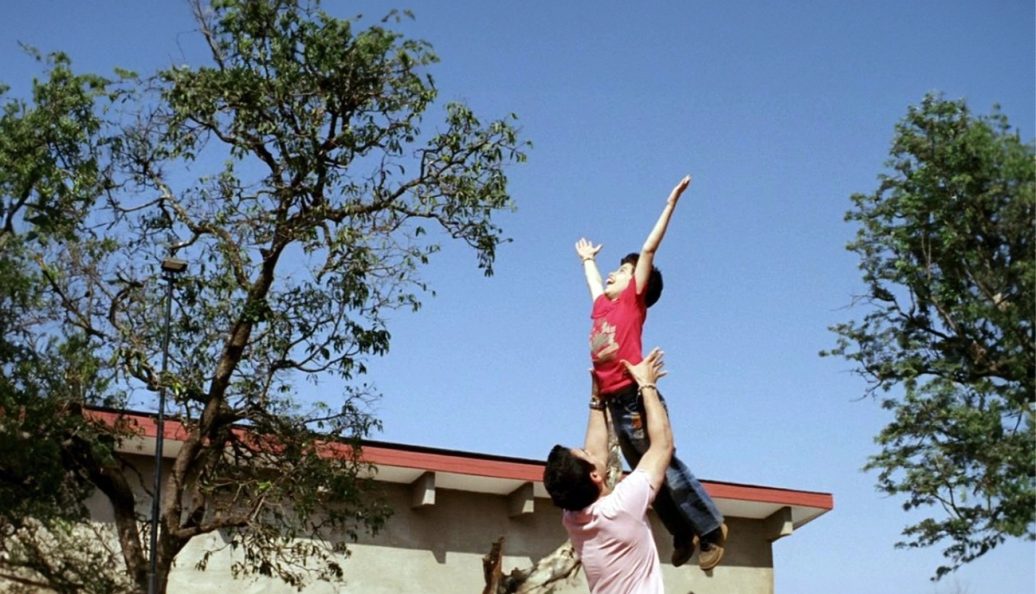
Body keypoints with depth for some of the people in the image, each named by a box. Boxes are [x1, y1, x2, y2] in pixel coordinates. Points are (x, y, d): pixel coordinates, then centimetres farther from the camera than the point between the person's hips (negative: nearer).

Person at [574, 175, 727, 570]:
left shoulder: (633, 300, 3)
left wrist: (671, 203, 1)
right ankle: (684, 535, 18)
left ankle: (711, 528, 3)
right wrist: (588, 259, 57)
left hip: (636, 397, -7)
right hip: (614, 403, 7)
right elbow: (593, 280, 41)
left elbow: (649, 249, 0)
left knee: (665, 466, -6)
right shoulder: (603, 306, 19)